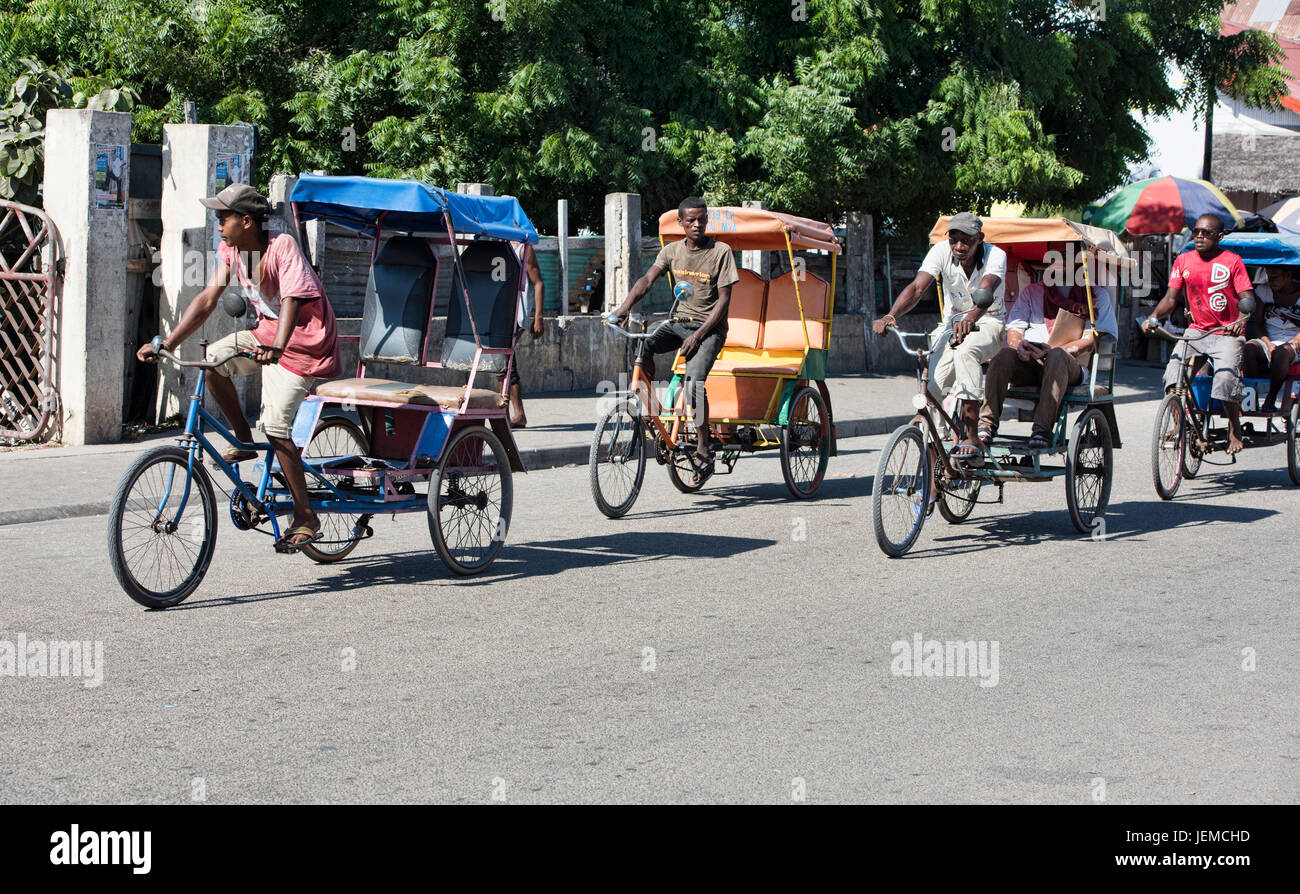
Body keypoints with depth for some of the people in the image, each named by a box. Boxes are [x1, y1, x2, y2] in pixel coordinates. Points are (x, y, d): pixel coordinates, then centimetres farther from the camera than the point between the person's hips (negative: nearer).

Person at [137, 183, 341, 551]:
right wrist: (167, 344, -11)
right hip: (266, 333, 8)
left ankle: (306, 518, -9)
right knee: (211, 359, -13)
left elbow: (291, 300, -35)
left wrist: (276, 348, -51)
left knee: (275, 425, -17)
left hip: (303, 342, -8)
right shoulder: (231, 250, -2)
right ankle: (243, 441, 5)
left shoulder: (282, 246, -23)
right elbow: (208, 299, -3)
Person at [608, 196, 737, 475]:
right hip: (678, 323, 5)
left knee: (693, 382, -25)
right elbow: (647, 279, -6)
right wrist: (626, 305, -25)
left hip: (709, 328, -4)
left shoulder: (721, 252, -7)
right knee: (641, 344, -24)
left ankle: (703, 447, -13)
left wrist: (698, 335, -17)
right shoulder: (672, 250, 5)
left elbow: (724, 298, -9)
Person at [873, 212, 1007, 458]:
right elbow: (917, 287, -26)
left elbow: (986, 290, -39)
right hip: (953, 324, 3)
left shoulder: (995, 255, -20)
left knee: (965, 351, -37)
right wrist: (891, 315, -45)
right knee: (934, 386, -16)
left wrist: (970, 319, -60)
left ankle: (970, 436, -35)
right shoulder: (942, 252, -13)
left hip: (988, 322, -3)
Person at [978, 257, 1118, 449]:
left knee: (1057, 356, -38)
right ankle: (986, 425, -35)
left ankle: (1043, 429, -45)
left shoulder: (1097, 296, 15)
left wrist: (1051, 351, -16)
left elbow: (1091, 339, 1)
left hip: (1071, 366, -2)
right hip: (1028, 364, 2)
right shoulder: (1032, 291, 23)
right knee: (1005, 355, -32)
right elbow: (1014, 328, 13)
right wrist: (1018, 344, -14)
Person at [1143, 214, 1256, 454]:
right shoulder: (1183, 261, 6)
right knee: (1173, 374, -21)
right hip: (1196, 331, 4)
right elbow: (1171, 298, 5)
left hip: (1227, 334, -3)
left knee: (1226, 376, -27)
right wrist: (1154, 317, -15)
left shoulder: (1232, 261, -3)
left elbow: (1247, 298, -9)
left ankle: (1234, 429, -4)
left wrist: (1241, 320, -30)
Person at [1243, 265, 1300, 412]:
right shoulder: (1264, 290, 8)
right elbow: (1258, 323, 7)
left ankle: (1271, 400, -32)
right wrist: (1268, 344, -10)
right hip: (1268, 341, 3)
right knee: (1248, 348, -33)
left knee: (1281, 352, -40)